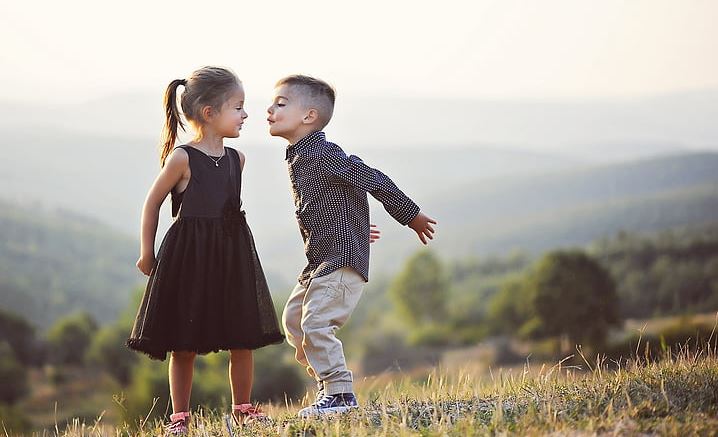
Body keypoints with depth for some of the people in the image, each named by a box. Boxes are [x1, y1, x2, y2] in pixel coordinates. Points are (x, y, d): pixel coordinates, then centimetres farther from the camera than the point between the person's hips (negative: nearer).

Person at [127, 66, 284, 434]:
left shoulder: (235, 159, 6)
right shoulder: (181, 159, -10)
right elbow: (153, 203, -2)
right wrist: (147, 253, 0)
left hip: (232, 254, 5)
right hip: (189, 255, -5)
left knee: (243, 340, 5)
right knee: (183, 345, 2)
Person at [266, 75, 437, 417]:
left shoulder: (324, 154, -19)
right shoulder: (298, 158, 11)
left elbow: (374, 180, -18)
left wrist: (411, 216, -11)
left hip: (342, 259, -10)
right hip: (319, 260, 10)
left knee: (316, 322, -15)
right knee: (293, 318, 15)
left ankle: (340, 393, -7)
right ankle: (327, 382, 24)